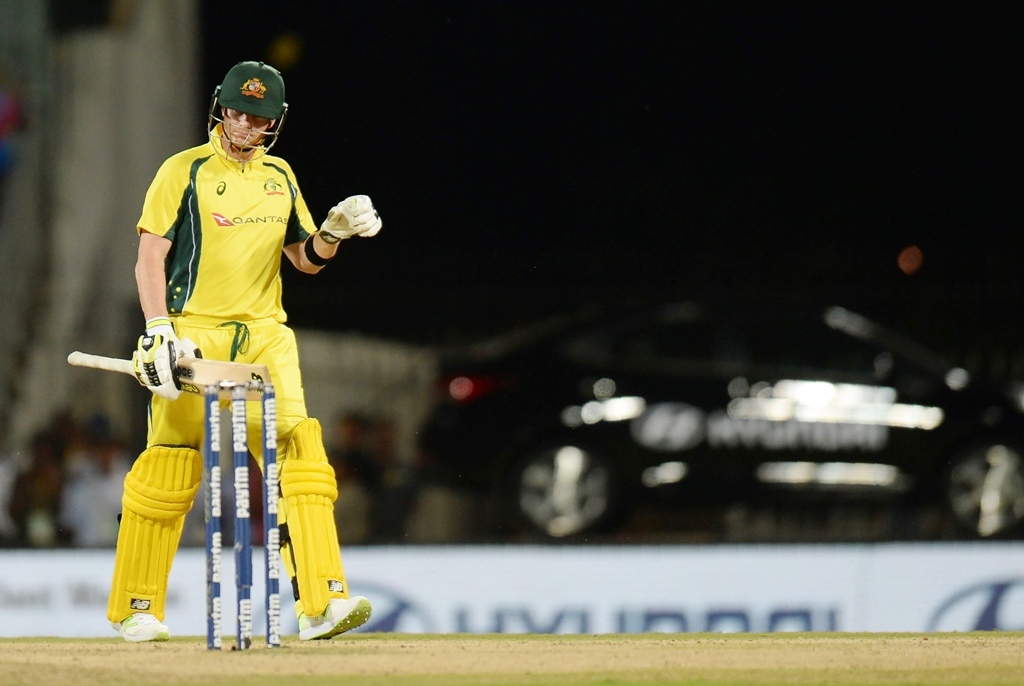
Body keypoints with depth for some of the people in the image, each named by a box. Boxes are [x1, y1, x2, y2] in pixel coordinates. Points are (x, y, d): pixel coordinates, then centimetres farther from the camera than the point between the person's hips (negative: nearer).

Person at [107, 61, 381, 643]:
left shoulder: (280, 177, 15)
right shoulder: (184, 172, 0)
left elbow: (306, 258, 19)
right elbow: (151, 256, -5)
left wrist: (334, 232, -3)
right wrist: (159, 329, -18)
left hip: (264, 334, 4)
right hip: (194, 333, -4)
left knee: (298, 453, -12)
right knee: (170, 472, -3)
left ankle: (323, 602, -18)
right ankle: (137, 610, 9)